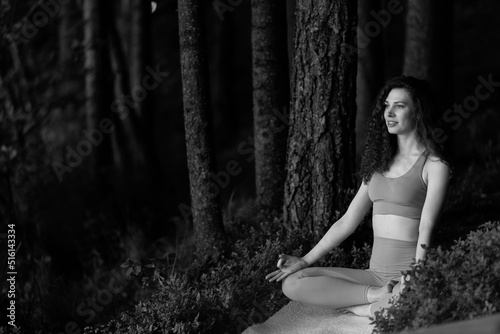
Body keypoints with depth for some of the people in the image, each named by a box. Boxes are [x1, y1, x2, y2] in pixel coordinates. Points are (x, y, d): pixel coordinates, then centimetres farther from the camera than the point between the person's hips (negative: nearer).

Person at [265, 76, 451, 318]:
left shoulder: (434, 165, -2)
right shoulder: (378, 163, 18)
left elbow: (426, 229, -12)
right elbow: (347, 222, 19)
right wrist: (306, 261, 13)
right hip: (375, 274, 8)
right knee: (293, 283, -12)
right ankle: (378, 296, -16)